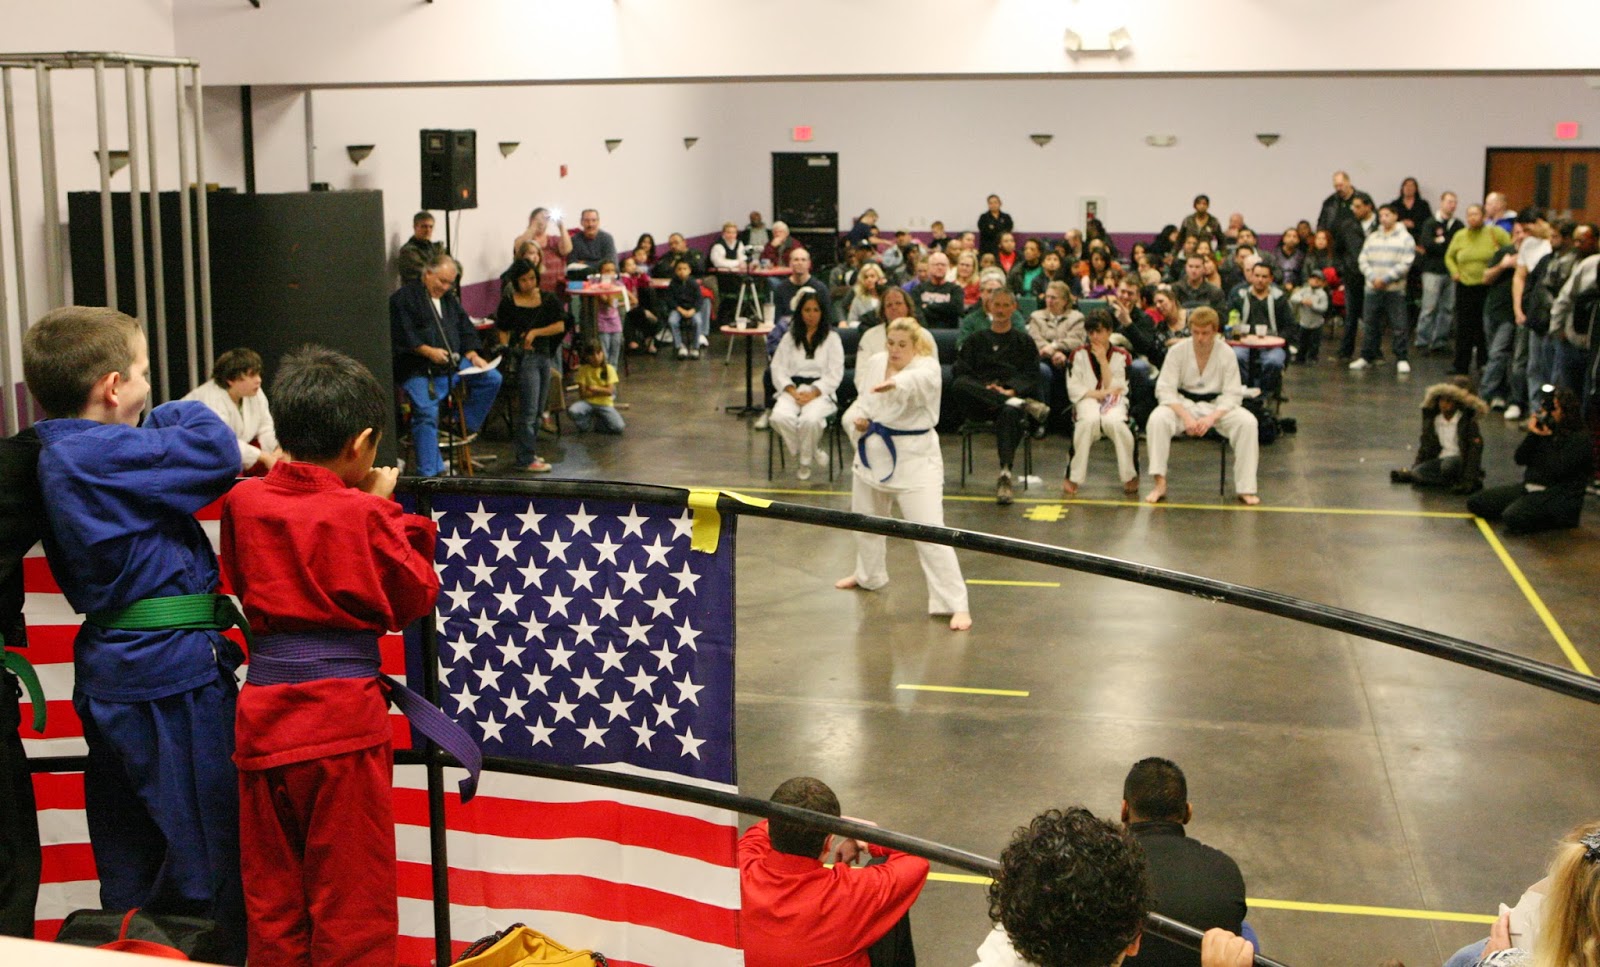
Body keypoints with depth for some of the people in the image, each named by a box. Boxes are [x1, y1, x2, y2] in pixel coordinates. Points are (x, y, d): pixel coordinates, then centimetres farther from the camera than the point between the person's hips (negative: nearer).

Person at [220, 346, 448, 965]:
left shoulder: (245, 502, 1)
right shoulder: (364, 513, -11)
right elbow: (415, 599, 0)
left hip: (264, 710, 4)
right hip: (346, 712, -4)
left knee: (272, 891, 15)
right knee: (351, 890, 5)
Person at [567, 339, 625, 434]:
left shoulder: (609, 369, -2)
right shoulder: (583, 369, -4)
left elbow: (610, 391, -10)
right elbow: (583, 394, -10)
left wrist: (594, 388, -11)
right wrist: (602, 391, -12)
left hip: (605, 404, 1)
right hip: (588, 402, 0)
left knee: (618, 427, -24)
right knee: (572, 411, -34)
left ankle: (596, 423, 7)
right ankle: (586, 424, 0)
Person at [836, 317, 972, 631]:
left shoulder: (926, 368, -19)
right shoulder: (874, 364, 0)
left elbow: (916, 380, -45)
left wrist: (895, 383, -67)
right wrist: (857, 420, -10)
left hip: (914, 460, -7)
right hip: (873, 453, 7)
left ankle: (957, 605, -8)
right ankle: (869, 575, 53)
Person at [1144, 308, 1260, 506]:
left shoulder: (1226, 354, -7)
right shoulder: (1177, 351, -9)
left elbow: (1232, 395, -9)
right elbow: (1165, 389, -11)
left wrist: (1211, 418, -26)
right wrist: (1185, 416, -26)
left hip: (1217, 406, 1)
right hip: (1183, 403, 0)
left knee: (1247, 422, -27)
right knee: (1157, 419, -32)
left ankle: (1246, 489, -20)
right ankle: (1160, 484, -26)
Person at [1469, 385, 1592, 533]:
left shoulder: (1579, 438, -11)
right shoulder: (1543, 428, 7)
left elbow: (1558, 470, -21)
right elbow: (1519, 459, 4)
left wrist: (1548, 437, -17)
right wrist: (1532, 434, -9)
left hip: (1559, 496, -8)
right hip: (1530, 487, 8)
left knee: (1514, 518, -34)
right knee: (1475, 502, -1)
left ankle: (1558, 520, -5)